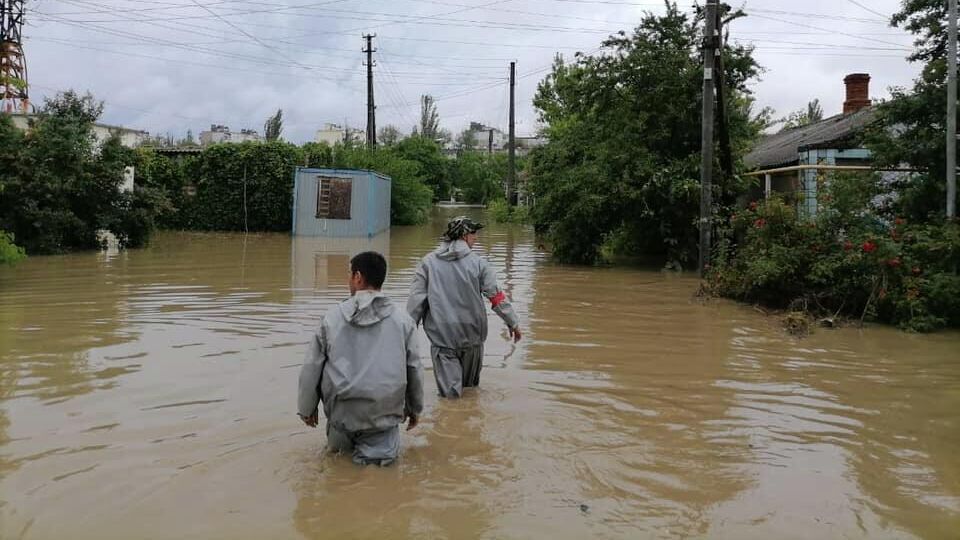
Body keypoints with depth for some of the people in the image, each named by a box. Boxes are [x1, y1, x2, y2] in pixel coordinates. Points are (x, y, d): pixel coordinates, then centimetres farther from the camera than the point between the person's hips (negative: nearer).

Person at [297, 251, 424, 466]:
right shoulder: (402, 319, 0)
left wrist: (307, 408, 17)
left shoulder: (333, 316, -1)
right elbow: (414, 369, 6)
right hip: (385, 413, 0)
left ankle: (339, 436, 21)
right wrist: (414, 408, 21)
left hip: (342, 411, 0)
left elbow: (311, 367, 4)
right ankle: (376, 445, -4)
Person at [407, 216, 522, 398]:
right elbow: (496, 296, -3)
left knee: (449, 390, 2)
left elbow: (416, 298, -1)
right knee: (471, 382, 22)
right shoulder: (478, 262, -5)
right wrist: (513, 322, 6)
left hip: (440, 333, 0)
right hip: (472, 332, 0)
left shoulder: (428, 262, -1)